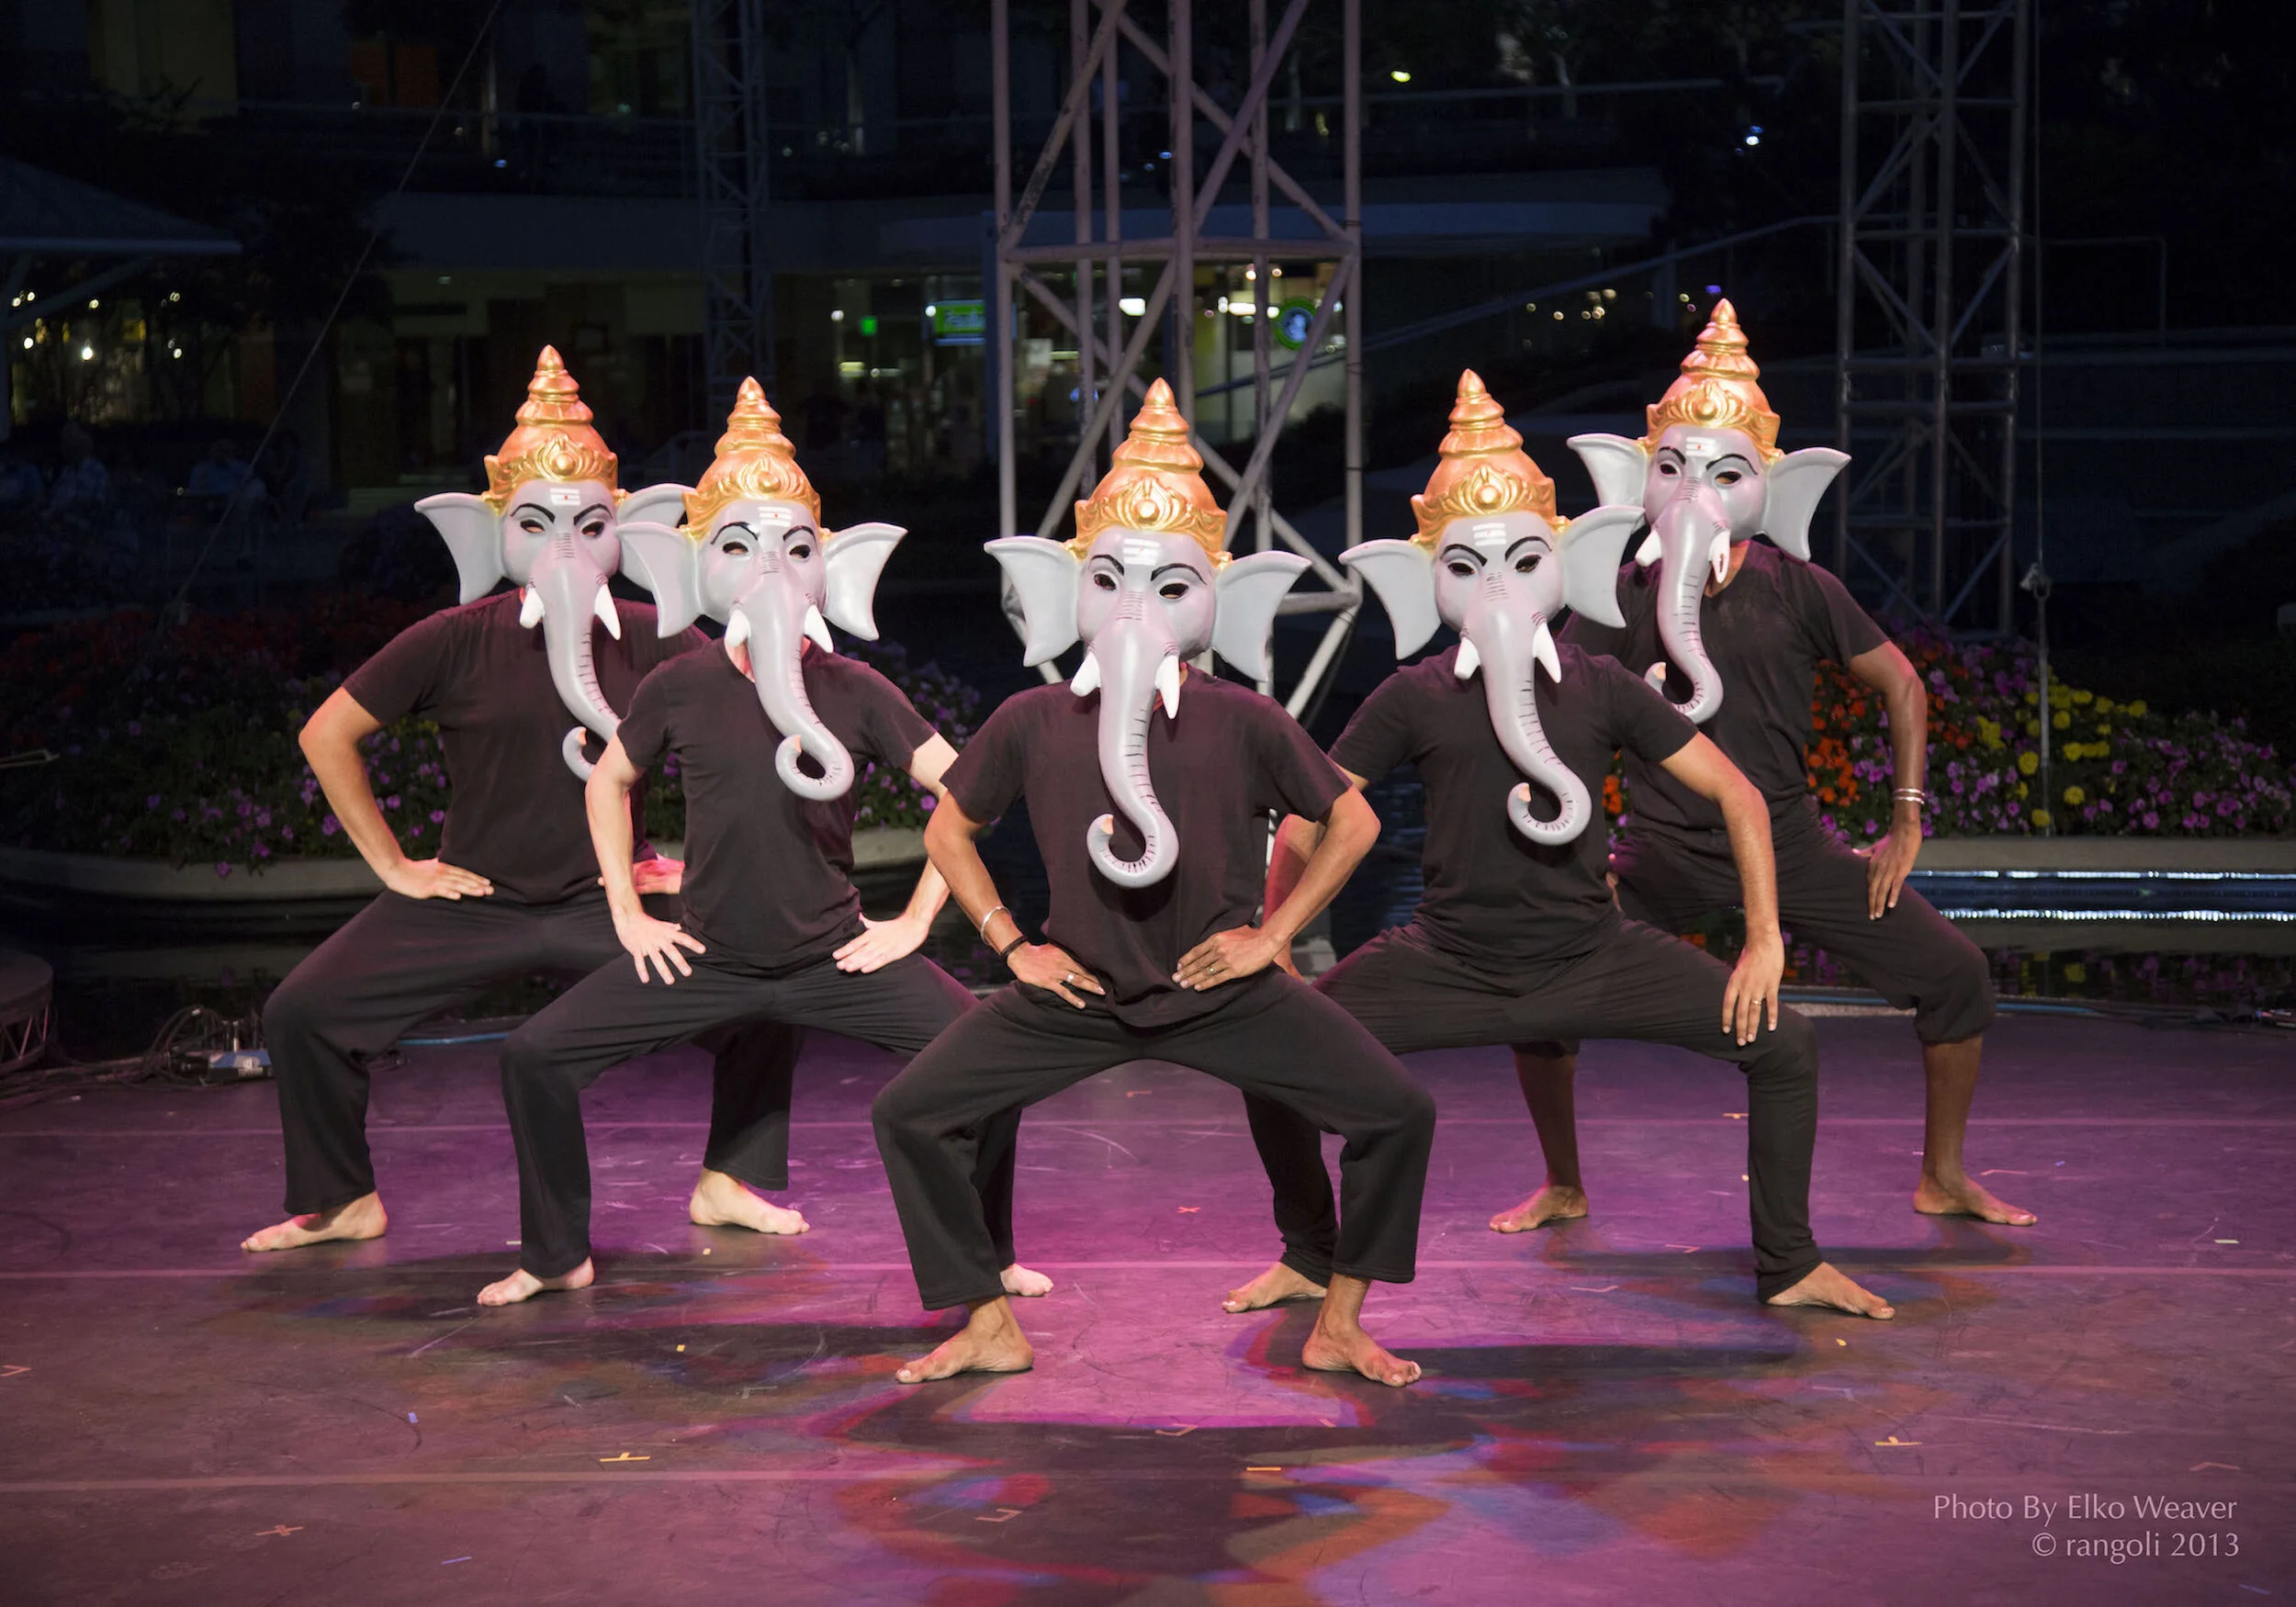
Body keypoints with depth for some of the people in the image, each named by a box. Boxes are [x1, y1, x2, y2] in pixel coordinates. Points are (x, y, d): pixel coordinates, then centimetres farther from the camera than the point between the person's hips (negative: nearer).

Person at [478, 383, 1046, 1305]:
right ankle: (557, 1255, 14)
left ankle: (987, 1253, 7)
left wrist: (913, 922, -4)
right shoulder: (679, 688, -4)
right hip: (705, 956, 1)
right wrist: (627, 911, 8)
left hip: (836, 959, -1)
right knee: (535, 1057, -8)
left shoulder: (854, 691, -7)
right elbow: (609, 781, 14)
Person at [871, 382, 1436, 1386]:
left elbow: (1352, 821, 3)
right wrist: (1010, 944, 0)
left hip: (1221, 993, -1)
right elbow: (948, 830, 9)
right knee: (910, 1113, -10)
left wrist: (1273, 935, -3)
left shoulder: (1242, 723, -11)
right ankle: (990, 1329, 7)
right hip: (1075, 994, 1)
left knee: (1398, 1113, -12)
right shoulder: (1032, 723, -8)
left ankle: (1338, 1328, 9)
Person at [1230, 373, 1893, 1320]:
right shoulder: (1415, 699, -4)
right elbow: (1307, 824, -1)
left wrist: (1764, 943, -5)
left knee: (1783, 1046, -10)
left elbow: (1736, 793, 1)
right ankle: (1309, 1259, 13)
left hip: (1592, 958, 1)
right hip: (1448, 967, -1)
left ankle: (1788, 1266, 11)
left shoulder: (1601, 689, -2)